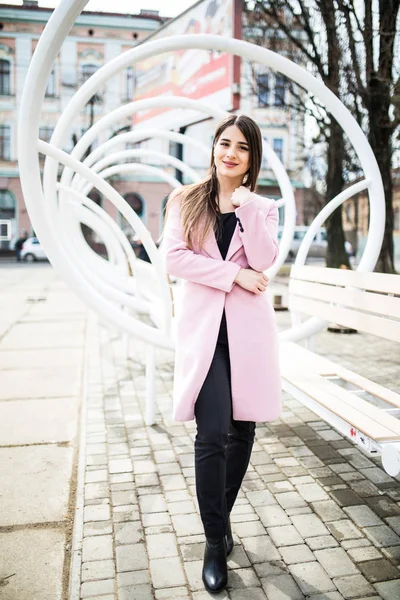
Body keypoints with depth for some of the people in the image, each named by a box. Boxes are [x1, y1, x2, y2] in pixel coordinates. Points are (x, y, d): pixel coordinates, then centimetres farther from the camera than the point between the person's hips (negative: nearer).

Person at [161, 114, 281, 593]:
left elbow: (264, 262, -5)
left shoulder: (262, 208, 12)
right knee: (212, 433, -10)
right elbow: (173, 257, -5)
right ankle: (215, 541, 9)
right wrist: (233, 274, -10)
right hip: (203, 326, -2)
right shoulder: (185, 201, 9)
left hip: (248, 327, 2)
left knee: (242, 429, 7)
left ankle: (220, 520, 31)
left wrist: (245, 206, -8)